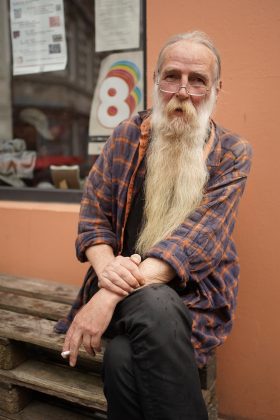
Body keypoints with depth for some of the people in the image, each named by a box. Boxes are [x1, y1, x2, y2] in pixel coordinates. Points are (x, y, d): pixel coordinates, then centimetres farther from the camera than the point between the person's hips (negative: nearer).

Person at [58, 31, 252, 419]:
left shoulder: (233, 153, -4)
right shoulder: (126, 136, 5)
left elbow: (199, 236, -18)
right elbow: (94, 214, 3)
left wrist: (112, 295, -27)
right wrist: (106, 266, -20)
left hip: (196, 290, -1)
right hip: (126, 285, 2)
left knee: (124, 358, -30)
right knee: (154, 306, -33)